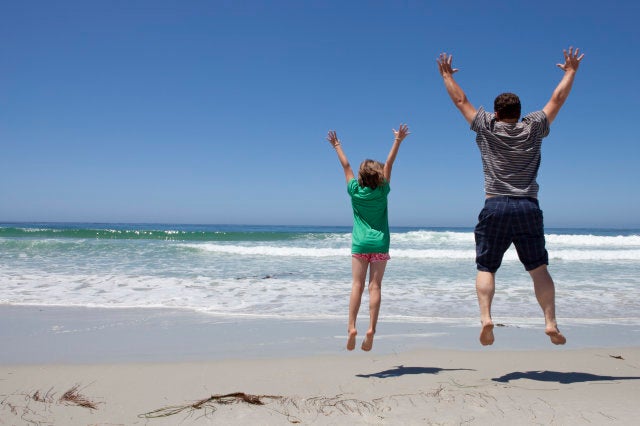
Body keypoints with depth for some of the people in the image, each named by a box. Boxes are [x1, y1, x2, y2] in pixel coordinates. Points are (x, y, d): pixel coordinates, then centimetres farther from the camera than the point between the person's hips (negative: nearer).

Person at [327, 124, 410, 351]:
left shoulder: (355, 191, 0)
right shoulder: (382, 191, -1)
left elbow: (346, 166, 12)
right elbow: (389, 164, 3)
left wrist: (337, 145, 23)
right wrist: (398, 141, 6)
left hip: (359, 244, 1)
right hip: (380, 244, 0)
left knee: (357, 286, -1)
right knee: (375, 286, -3)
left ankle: (351, 327, -10)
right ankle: (371, 329, -9)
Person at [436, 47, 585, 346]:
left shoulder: (486, 127, 7)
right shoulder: (533, 128, 10)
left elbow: (460, 100, 19)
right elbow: (557, 99, 21)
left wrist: (447, 75, 32)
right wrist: (570, 72, 35)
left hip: (495, 207, -1)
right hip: (528, 208, 1)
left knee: (486, 268, 3)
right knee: (539, 268, 8)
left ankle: (486, 318, -15)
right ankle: (551, 322, 1)